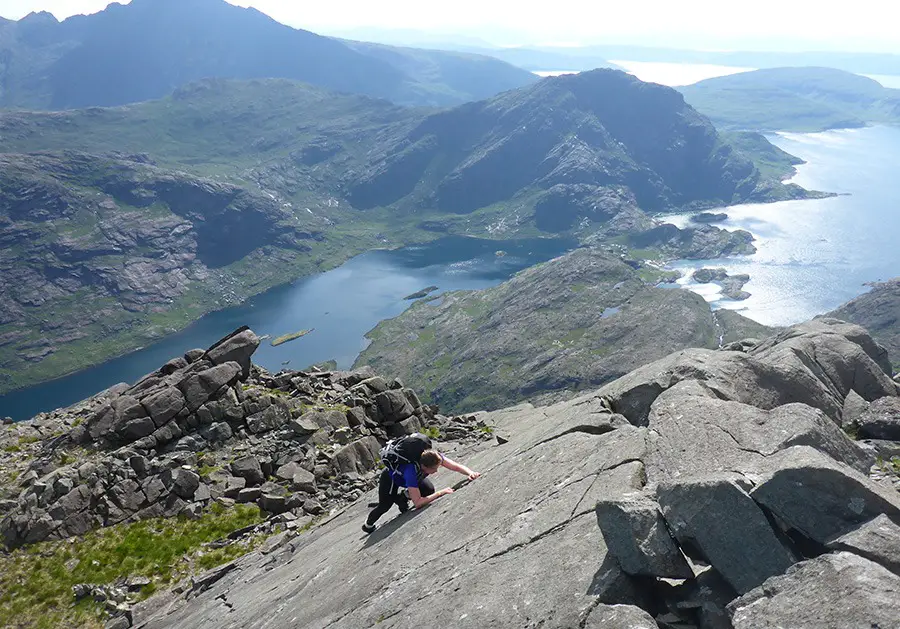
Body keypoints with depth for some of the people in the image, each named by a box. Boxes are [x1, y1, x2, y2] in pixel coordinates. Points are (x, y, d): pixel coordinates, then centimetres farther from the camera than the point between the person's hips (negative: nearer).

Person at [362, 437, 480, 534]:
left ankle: (403, 497, 14)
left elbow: (457, 466, -25)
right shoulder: (411, 470, -47)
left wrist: (470, 473, -45)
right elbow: (418, 503, -45)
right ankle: (368, 526, 31)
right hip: (390, 478, -5)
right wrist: (442, 492, -47)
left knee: (429, 490, -14)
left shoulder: (434, 456, -33)